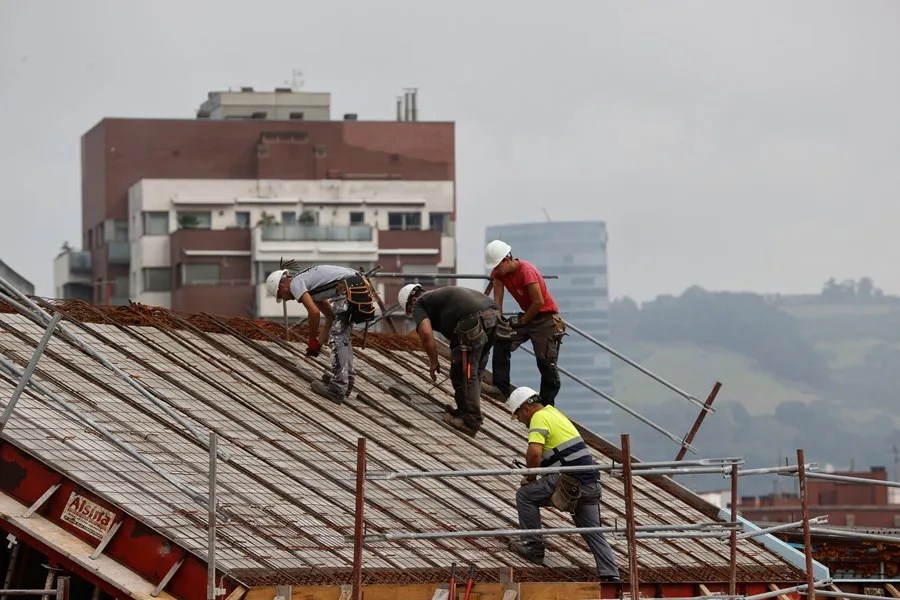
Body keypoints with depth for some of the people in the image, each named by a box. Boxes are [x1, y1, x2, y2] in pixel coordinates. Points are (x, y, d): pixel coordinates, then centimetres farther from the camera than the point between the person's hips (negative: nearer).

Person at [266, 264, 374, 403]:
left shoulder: (295, 284, 2)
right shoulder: (307, 283, 31)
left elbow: (314, 312, -11)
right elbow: (331, 317, 32)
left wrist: (312, 341, 4)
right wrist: (319, 342, 31)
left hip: (349, 289, -10)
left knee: (337, 338, -3)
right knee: (343, 335, 24)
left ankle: (337, 389, -4)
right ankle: (347, 380, 30)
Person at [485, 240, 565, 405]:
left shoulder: (527, 271, -26)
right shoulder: (498, 272, -3)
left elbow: (539, 302, -24)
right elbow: (497, 300, -4)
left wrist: (523, 321, -12)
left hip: (546, 318, -7)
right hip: (527, 315, 7)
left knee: (546, 363, -9)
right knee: (501, 343, -7)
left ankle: (547, 402, -3)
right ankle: (502, 389, -4)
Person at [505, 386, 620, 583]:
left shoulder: (539, 418, -5)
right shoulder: (554, 413, 26)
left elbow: (534, 452, -19)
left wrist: (530, 477, -3)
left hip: (569, 482, -9)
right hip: (590, 483, 9)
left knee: (525, 495, 5)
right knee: (593, 533, 11)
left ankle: (533, 546, 9)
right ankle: (610, 576, 0)